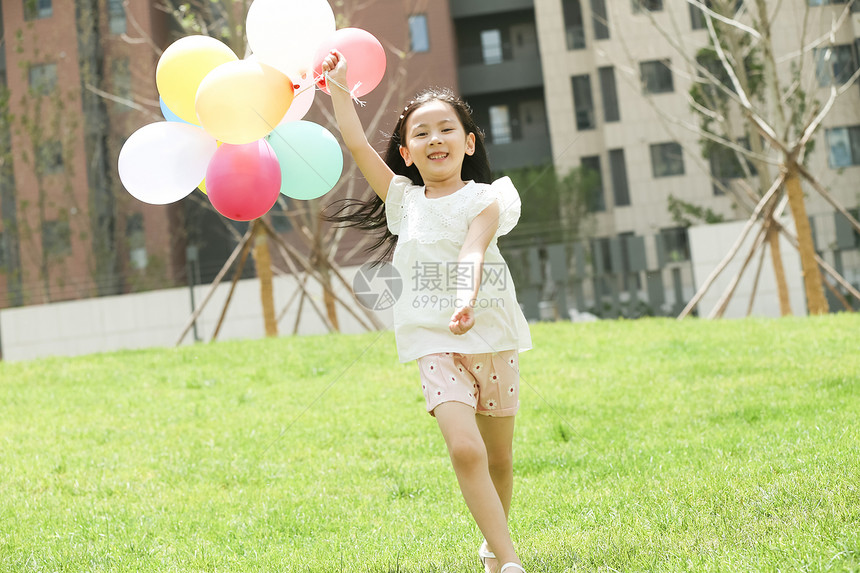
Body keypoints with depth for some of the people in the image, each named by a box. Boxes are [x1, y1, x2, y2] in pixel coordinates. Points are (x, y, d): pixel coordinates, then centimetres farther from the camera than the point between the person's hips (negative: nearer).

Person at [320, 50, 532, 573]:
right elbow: (356, 143, 3)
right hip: (436, 345, 0)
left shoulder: (485, 198, 0)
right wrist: (338, 87, 5)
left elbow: (473, 251, -19)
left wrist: (467, 301, -36)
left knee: (499, 458, 10)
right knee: (465, 450, -19)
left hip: (493, 338, 0)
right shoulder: (404, 200, 7)